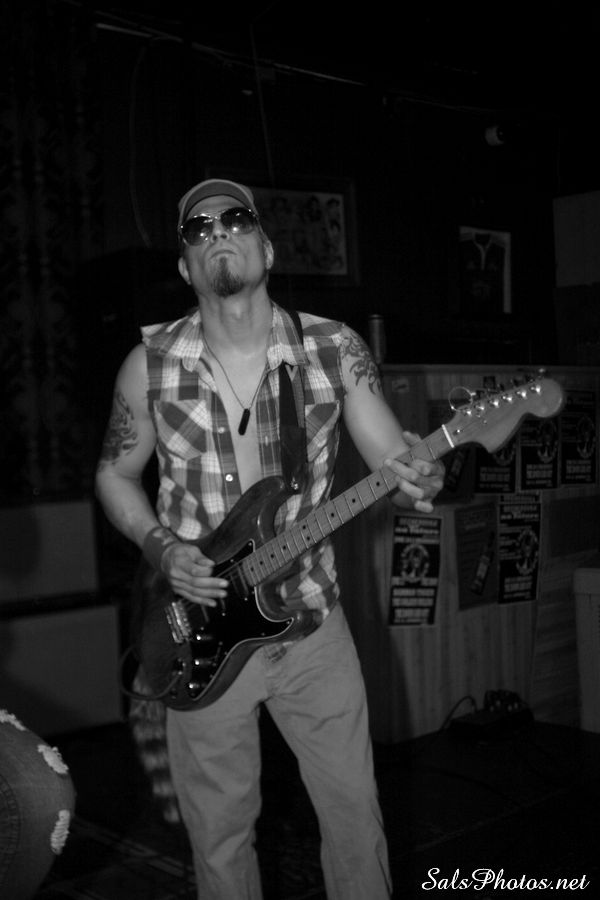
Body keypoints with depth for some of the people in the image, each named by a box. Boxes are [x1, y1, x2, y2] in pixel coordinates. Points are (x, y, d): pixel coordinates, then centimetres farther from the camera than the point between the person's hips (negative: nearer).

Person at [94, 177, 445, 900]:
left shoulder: (335, 350, -6)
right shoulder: (150, 365, -6)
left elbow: (397, 461, -6)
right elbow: (115, 474, 6)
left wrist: (416, 482, -29)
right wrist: (160, 547, -11)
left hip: (312, 622, 1)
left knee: (354, 812, 13)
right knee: (219, 833, 14)